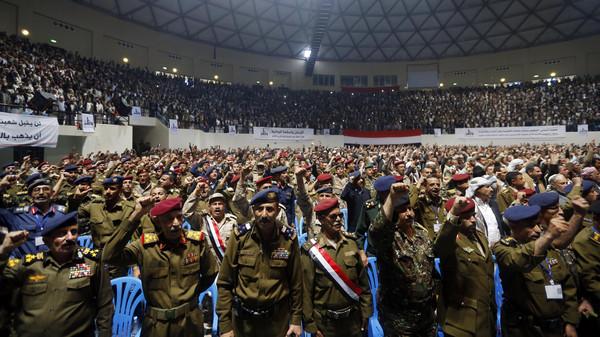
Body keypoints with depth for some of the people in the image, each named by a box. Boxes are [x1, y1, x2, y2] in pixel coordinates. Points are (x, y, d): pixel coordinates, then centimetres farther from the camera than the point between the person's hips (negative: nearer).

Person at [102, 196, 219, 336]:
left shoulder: (197, 241, -10)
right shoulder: (145, 245, -10)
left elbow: (211, 273, 5)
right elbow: (109, 256, -26)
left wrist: (190, 294, 8)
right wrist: (135, 215, -28)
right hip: (157, 324, 0)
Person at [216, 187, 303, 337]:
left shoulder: (289, 238, -12)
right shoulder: (240, 236, -13)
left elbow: (295, 282, -2)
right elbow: (225, 283, -7)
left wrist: (296, 319, 1)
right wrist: (225, 324, -7)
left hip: (278, 317, 0)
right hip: (243, 317, 0)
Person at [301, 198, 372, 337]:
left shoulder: (351, 244, -1)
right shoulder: (311, 249, -12)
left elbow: (363, 282, 4)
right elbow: (306, 291, -11)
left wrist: (366, 313, 3)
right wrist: (311, 325, -9)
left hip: (353, 318, 3)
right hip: (325, 321, -3)